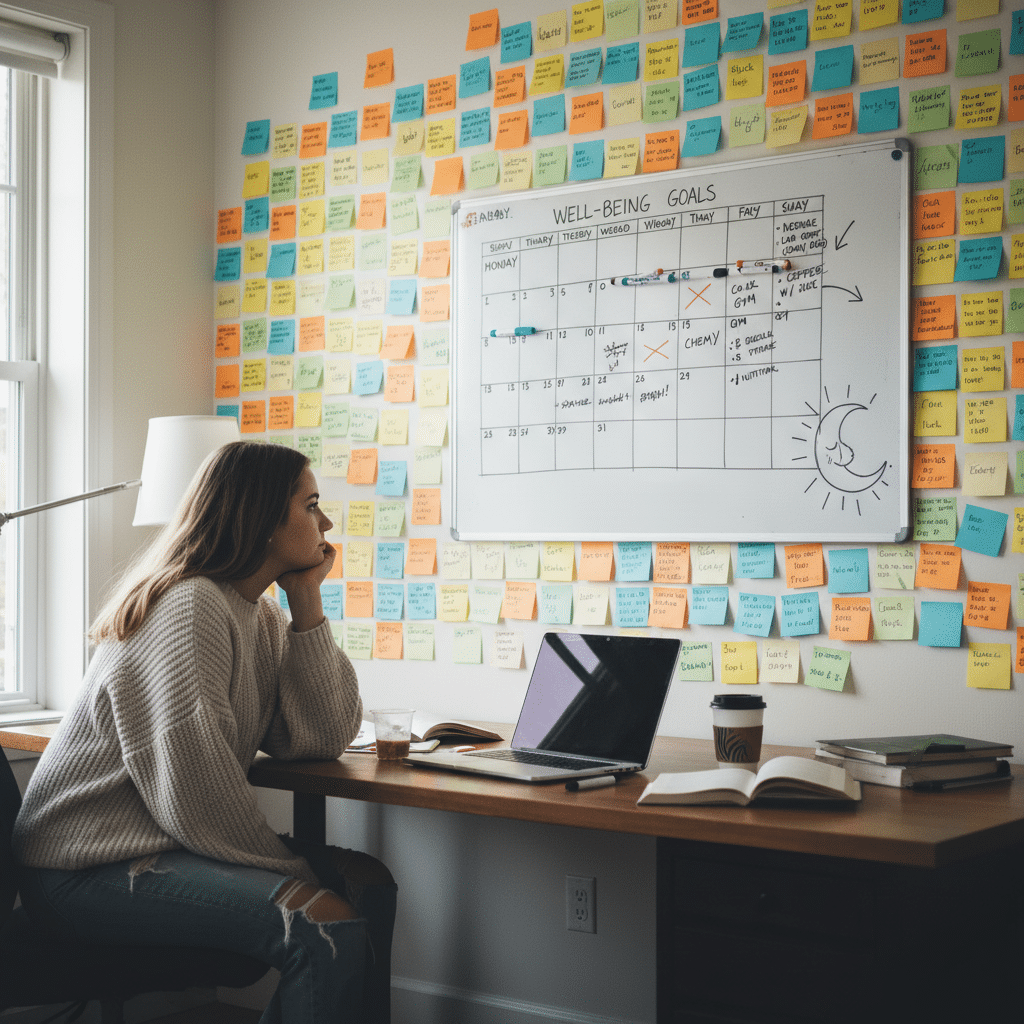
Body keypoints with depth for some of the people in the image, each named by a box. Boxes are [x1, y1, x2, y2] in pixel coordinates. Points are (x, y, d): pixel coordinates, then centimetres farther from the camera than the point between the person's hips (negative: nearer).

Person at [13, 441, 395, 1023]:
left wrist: (307, 603, 0)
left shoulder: (261, 615, 13)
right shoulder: (189, 609, -18)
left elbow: (323, 739, 3)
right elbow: (195, 794, -23)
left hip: (164, 843, 10)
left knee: (368, 882, 4)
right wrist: (287, 864, -12)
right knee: (327, 924, -25)